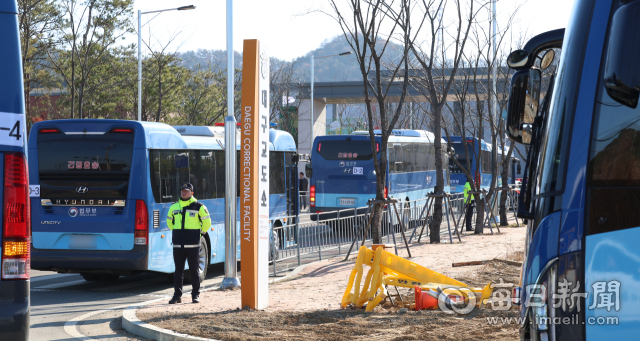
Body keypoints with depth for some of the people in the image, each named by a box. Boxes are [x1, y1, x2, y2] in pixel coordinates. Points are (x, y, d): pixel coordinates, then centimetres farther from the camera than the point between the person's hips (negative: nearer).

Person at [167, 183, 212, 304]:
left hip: (192, 244, -3)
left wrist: (201, 232, 9)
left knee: (194, 270, 1)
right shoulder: (174, 207, 10)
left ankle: (196, 295, 9)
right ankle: (177, 295, 9)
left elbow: (206, 222, 8)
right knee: (178, 270, 5)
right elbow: (169, 221, 26)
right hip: (177, 244, 3)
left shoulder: (199, 207, -1)